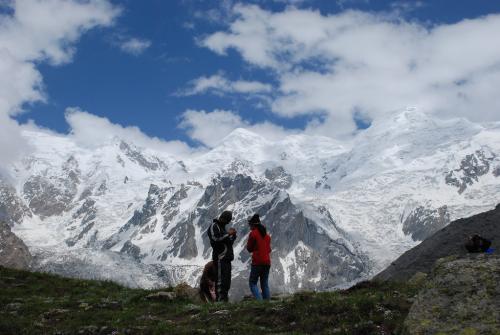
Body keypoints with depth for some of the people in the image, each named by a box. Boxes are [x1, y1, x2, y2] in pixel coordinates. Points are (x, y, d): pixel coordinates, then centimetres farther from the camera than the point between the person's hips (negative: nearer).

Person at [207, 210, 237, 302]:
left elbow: (229, 243, 25)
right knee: (220, 280, -12)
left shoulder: (222, 227, 23)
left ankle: (224, 299, 16)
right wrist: (228, 234, -16)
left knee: (227, 281, 11)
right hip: (220, 258, -9)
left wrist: (233, 235, 6)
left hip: (226, 258, 9)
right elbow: (215, 239, -20)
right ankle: (219, 299, -13)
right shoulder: (214, 226, -5)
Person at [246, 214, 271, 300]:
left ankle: (259, 300, -17)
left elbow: (249, 248, -1)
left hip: (257, 262, -6)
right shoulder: (266, 234, 13)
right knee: (265, 284, 11)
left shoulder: (253, 233, -7)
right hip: (267, 262, 6)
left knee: (252, 283, 0)